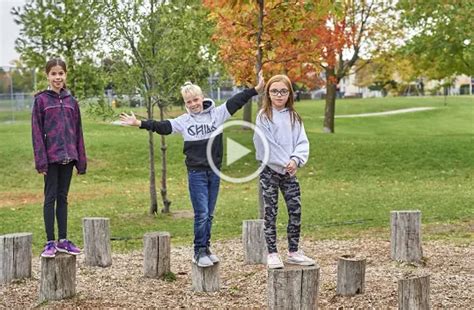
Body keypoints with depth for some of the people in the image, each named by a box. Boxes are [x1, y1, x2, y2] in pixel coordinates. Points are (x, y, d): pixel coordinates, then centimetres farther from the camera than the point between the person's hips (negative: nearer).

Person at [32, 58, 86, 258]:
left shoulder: (71, 101, 9)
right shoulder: (41, 100, -2)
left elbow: (77, 131, 11)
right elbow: (36, 131, -5)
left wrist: (81, 160, 8)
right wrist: (40, 160, -12)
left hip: (68, 157, 3)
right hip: (51, 157, -3)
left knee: (62, 198, 9)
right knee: (51, 197, 0)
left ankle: (63, 240, 14)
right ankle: (50, 242, 4)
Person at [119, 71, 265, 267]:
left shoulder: (217, 114, 2)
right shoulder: (183, 121, 2)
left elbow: (236, 102, -3)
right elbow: (161, 126, -2)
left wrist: (257, 89, -8)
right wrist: (138, 124, -11)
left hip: (214, 171, 2)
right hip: (196, 173, -2)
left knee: (209, 214, 10)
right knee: (201, 214, -6)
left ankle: (206, 249, 20)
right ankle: (199, 252, 2)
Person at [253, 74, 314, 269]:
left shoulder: (294, 117, 7)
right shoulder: (264, 116, -6)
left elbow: (302, 142, 1)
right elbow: (265, 146, -13)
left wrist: (295, 160, -17)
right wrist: (284, 164, -15)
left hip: (289, 171, 4)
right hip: (269, 170, -4)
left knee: (296, 211, 4)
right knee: (270, 213, 0)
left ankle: (293, 252, 15)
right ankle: (272, 254, 7)